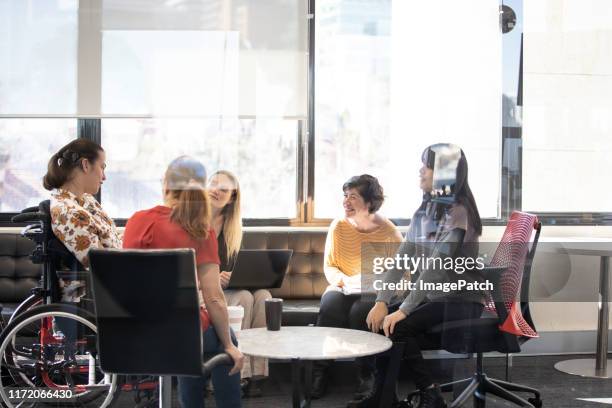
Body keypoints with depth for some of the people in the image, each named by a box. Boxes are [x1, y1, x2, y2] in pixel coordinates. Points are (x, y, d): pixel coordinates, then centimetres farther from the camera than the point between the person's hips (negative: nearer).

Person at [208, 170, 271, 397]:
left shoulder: (232, 227, 12)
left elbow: (232, 268, 13)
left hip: (225, 288, 5)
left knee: (263, 295, -24)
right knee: (244, 297, -30)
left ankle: (256, 373, -27)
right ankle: (239, 375, -28)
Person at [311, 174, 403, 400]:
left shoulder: (388, 231, -6)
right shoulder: (339, 226, 1)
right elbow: (329, 266, 3)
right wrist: (345, 281, -16)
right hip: (343, 288, 2)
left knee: (361, 310, -35)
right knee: (329, 308, -31)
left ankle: (367, 375, -17)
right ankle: (320, 371, -19)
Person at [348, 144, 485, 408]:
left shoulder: (458, 213, -17)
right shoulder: (424, 212, 8)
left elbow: (436, 268, -25)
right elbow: (401, 260, 3)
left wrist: (404, 310, -27)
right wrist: (382, 301, -9)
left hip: (462, 300, -8)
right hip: (433, 296, 8)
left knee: (399, 326, -24)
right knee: (379, 318, -6)